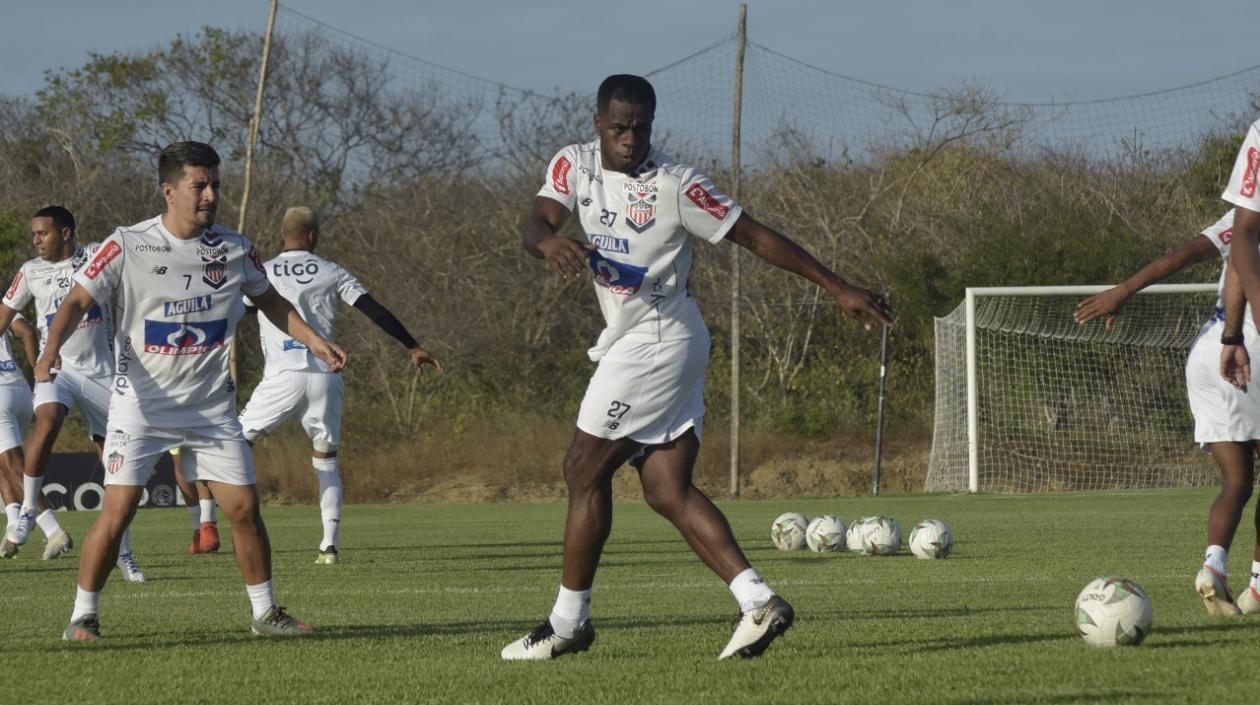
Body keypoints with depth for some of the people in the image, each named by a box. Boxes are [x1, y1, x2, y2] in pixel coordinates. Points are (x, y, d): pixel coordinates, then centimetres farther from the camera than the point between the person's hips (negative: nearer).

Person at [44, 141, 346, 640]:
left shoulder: (234, 249, 1)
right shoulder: (128, 246, -11)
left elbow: (269, 301, 18)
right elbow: (76, 302, -9)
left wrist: (314, 341, 8)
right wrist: (50, 352, -26)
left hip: (212, 407, 3)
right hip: (141, 404, -3)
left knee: (244, 507, 0)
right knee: (117, 510, -11)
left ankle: (265, 613, 16)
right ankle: (83, 617, 3)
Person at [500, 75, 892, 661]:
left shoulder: (674, 185, -12)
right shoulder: (573, 165, 4)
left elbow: (754, 236, -8)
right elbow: (536, 222, -11)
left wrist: (840, 290, -8)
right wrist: (548, 240, -38)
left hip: (658, 343, -7)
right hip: (630, 343, 7)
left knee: (584, 469, -3)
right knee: (667, 490, 1)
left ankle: (568, 621, 6)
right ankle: (757, 602, -5)